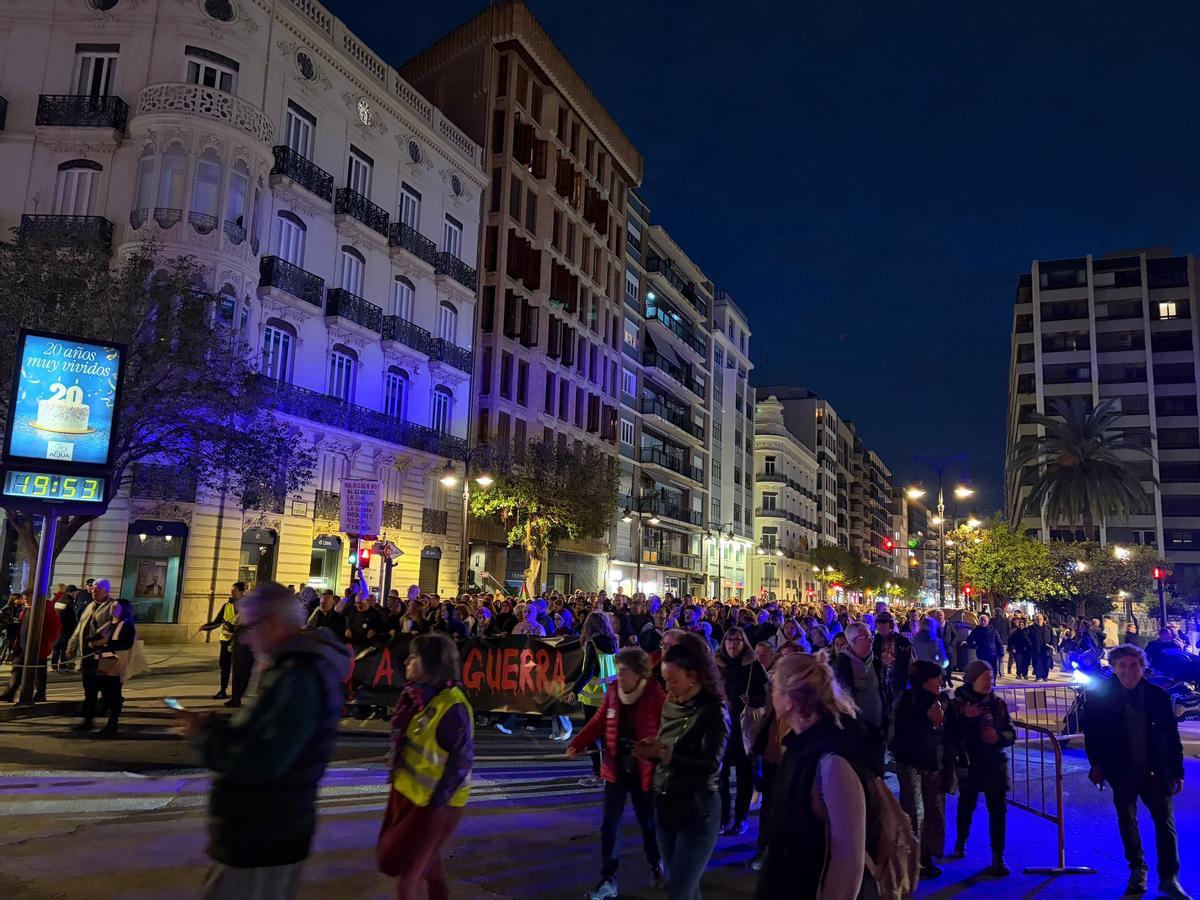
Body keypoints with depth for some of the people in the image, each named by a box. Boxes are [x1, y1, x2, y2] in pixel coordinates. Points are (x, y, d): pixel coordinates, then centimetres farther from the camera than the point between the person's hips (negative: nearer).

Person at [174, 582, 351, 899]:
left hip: (261, 840, -10)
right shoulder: (299, 664, 10)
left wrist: (204, 733, -16)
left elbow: (259, 761, -30)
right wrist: (216, 725, -1)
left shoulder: (299, 677, -26)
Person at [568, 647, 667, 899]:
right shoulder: (612, 695, -2)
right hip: (616, 770, 4)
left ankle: (657, 866, 43)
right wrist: (577, 744, -9)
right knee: (609, 826, 6)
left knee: (648, 824, 16)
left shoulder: (656, 698, -17)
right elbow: (597, 723, 3)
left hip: (644, 772, -3)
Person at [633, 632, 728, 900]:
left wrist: (665, 754, -22)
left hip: (698, 810, -7)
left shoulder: (714, 710, -14)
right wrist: (650, 750, -9)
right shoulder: (671, 705, 5)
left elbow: (711, 763, -25)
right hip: (665, 805, 7)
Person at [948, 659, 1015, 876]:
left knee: (997, 809, -4)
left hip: (995, 764, 1)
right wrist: (965, 718, -27)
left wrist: (999, 737, -17)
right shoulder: (958, 704, -7)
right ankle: (960, 843, 38)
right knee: (966, 805, 14)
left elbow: (1011, 733, 4)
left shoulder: (998, 703, 2)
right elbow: (952, 734, -12)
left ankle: (998, 858, 3)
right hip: (968, 764, -1)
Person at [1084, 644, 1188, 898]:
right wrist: (1097, 764, -8)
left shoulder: (1158, 695, -5)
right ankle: (1137, 871, 28)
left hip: (1155, 771, 0)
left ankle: (1169, 879, 15)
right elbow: (1091, 732, -3)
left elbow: (1172, 736, 0)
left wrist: (1177, 771, 0)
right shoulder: (1100, 695, -7)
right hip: (1122, 772, 0)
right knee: (1127, 822, 11)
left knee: (1165, 822, 3)